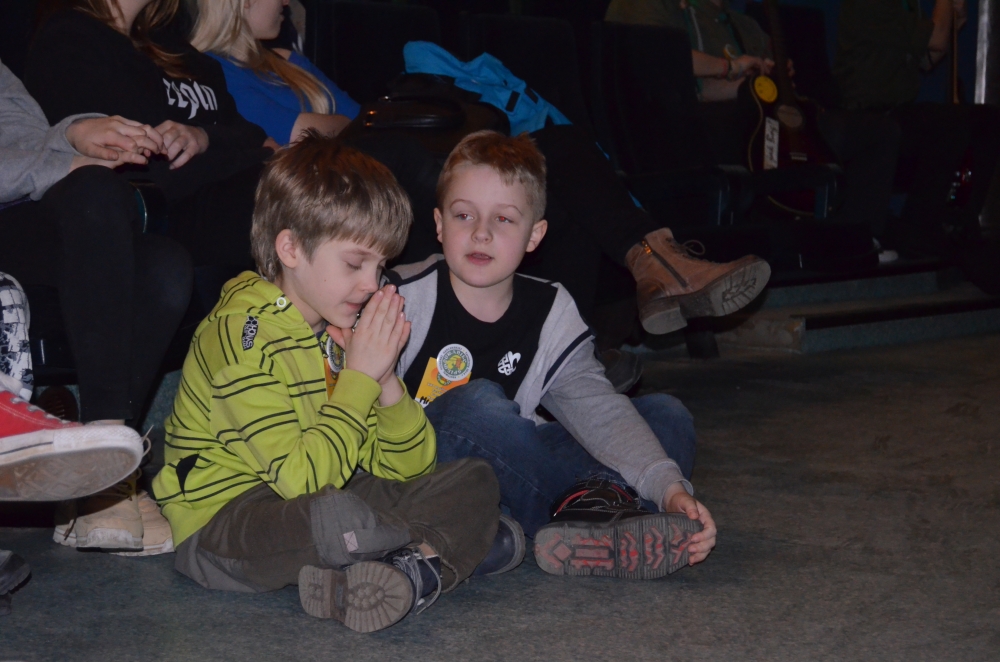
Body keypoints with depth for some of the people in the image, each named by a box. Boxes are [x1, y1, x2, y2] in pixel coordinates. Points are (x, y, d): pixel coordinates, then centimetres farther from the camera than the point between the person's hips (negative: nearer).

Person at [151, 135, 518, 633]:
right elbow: (303, 479, -27)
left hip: (313, 502, 9)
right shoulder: (244, 335, -17)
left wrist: (386, 379, -8)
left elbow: (407, 470, 7)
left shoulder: (344, 329, 8)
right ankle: (452, 547, -12)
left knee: (476, 480, 0)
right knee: (329, 514, -40)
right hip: (223, 526, -8)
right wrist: (359, 379, -19)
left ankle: (413, 574, -28)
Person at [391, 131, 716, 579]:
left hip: (506, 479, 5)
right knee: (475, 402, -35)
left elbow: (596, 408, -10)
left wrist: (670, 487, -23)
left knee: (668, 417, -5)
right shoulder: (404, 298, -9)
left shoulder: (549, 315, 0)